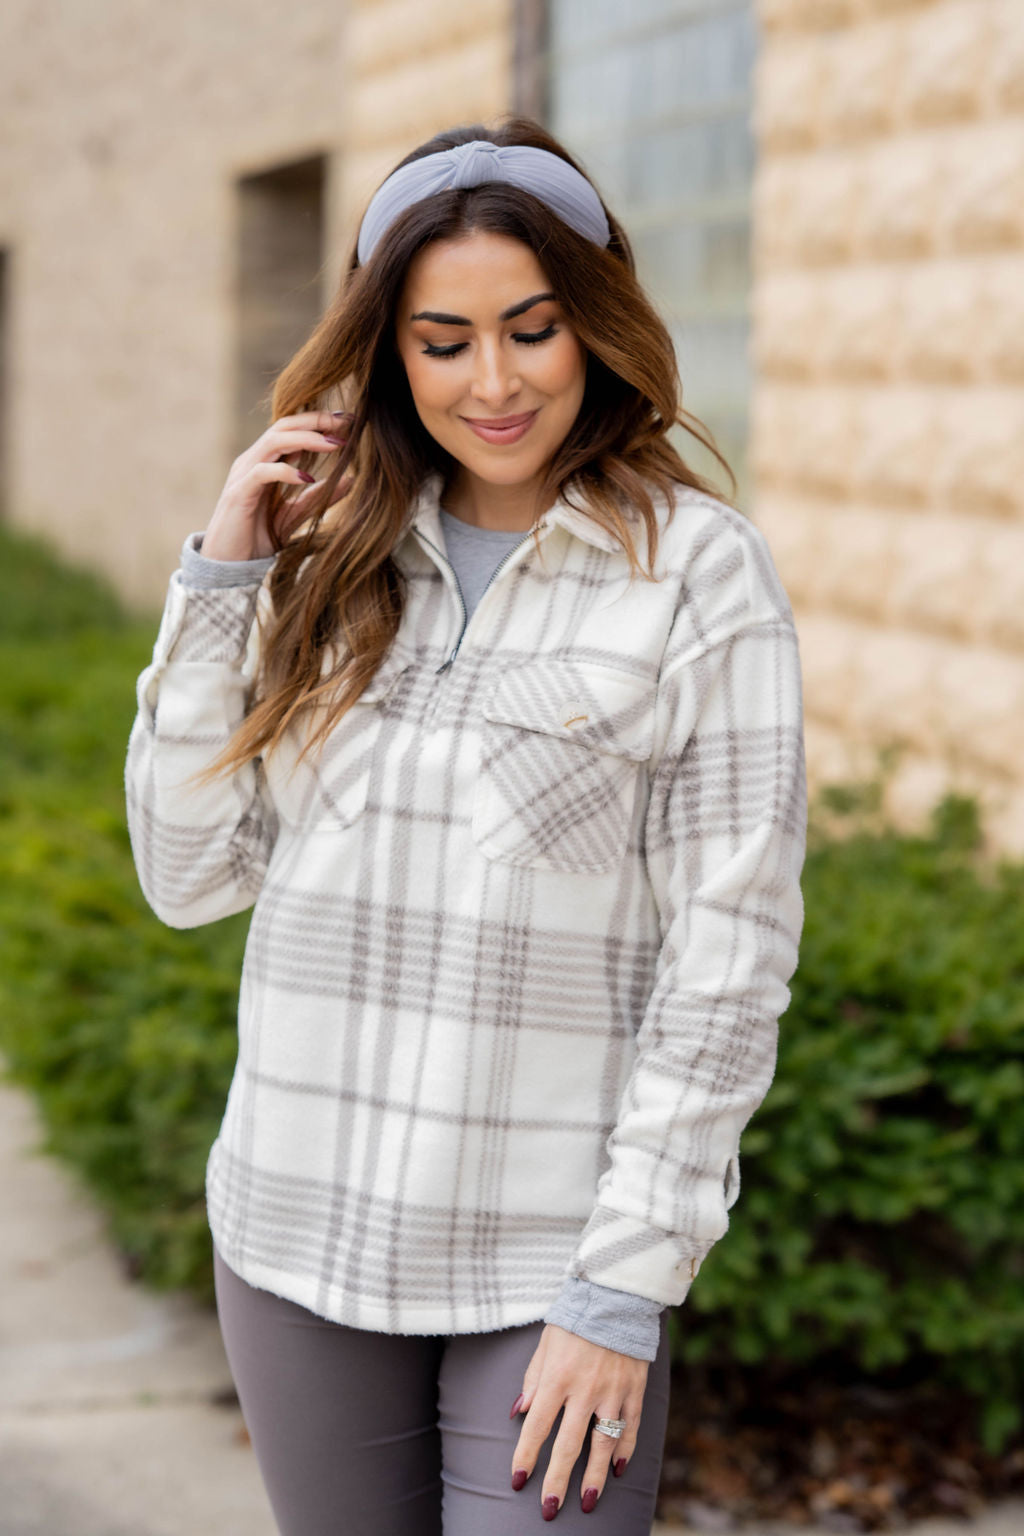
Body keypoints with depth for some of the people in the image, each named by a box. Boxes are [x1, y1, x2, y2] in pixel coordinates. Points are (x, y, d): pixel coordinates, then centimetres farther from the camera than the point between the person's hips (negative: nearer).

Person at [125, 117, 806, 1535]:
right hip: (301, 1244, 4)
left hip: (557, 1260, -4)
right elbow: (191, 874, 5)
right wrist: (219, 578, -3)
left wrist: (626, 1290, -11)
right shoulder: (329, 557, 6)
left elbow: (730, 955, -8)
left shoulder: (699, 568, -6)